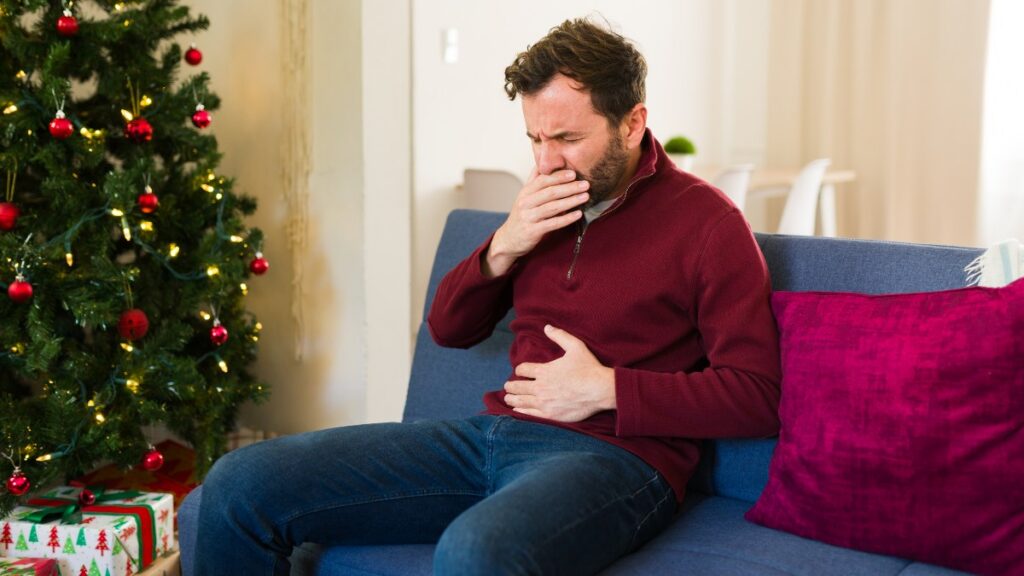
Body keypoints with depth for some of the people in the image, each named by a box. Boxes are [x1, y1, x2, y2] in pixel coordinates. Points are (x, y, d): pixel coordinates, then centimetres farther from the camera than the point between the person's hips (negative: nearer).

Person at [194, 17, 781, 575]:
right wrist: (504, 246, 0)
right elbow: (448, 328, 19)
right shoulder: (545, 204, 15)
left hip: (613, 452, -6)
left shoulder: (706, 221, -2)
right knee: (240, 485, -8)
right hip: (494, 432, 6)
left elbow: (756, 394, -7)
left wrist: (606, 388, -12)